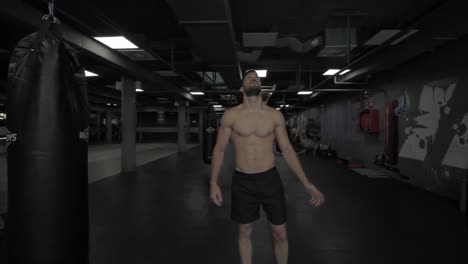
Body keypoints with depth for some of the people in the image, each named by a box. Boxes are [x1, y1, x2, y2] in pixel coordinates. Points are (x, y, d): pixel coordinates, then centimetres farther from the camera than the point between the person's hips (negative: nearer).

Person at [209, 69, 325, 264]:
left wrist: (308, 185, -2)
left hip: (270, 179, 1)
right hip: (242, 181, 0)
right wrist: (213, 183, -5)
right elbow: (219, 149, 1)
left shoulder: (275, 115, -2)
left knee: (280, 233, 11)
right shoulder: (230, 115, -5)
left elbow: (287, 150, 2)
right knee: (245, 232, 15)